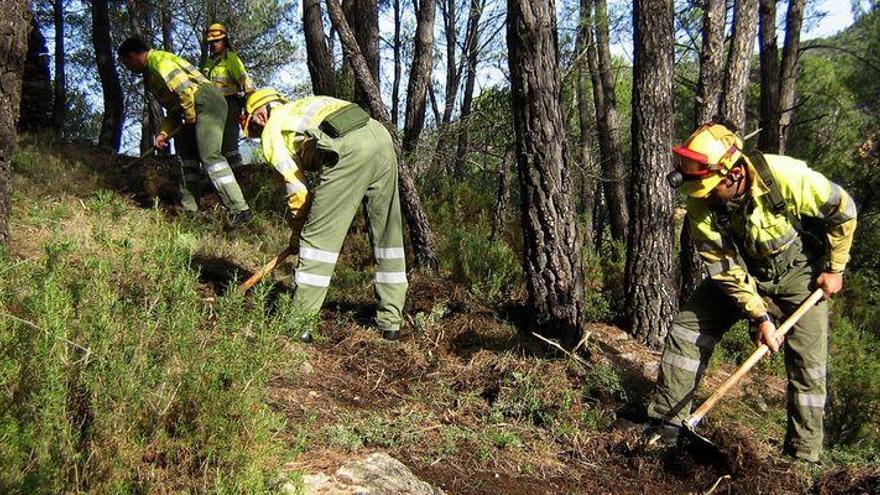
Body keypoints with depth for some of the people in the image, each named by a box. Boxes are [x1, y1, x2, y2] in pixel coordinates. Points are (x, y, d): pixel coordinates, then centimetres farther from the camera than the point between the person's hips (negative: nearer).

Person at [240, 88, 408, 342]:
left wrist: (296, 231, 26)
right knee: (387, 234, 15)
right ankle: (391, 321, 23)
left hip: (350, 150, -7)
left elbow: (297, 189, 12)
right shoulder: (302, 106, 37)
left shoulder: (271, 130, 16)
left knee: (318, 237, 3)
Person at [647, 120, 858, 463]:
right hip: (744, 272, 3)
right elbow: (726, 270, -17)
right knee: (686, 329, -7)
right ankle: (665, 425, 2)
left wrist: (834, 268, -9)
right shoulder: (701, 205, -23)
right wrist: (759, 316, -22)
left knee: (808, 364, -9)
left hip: (800, 273, -2)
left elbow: (842, 209, -15)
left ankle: (803, 454, 8)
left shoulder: (786, 176, -32)